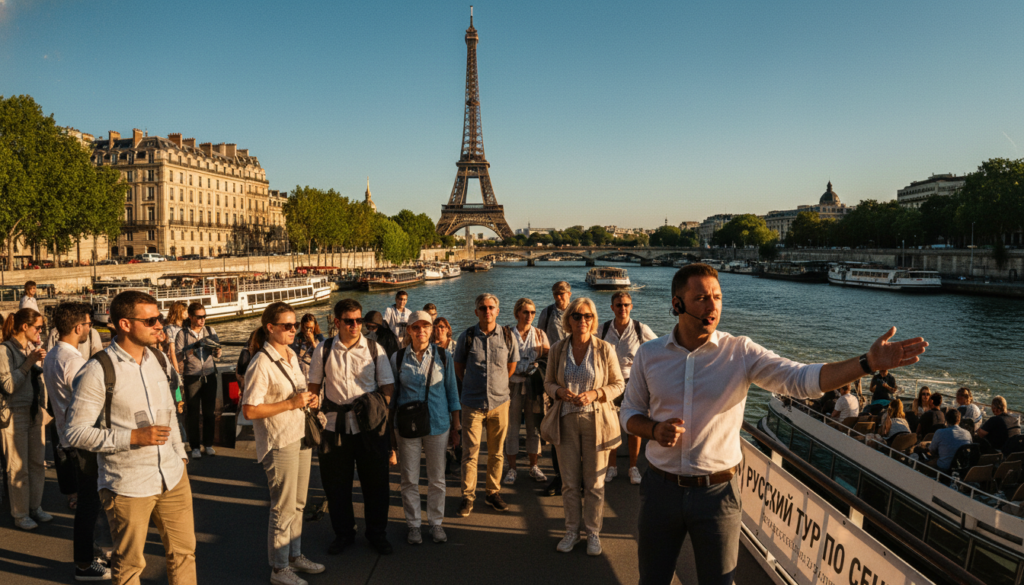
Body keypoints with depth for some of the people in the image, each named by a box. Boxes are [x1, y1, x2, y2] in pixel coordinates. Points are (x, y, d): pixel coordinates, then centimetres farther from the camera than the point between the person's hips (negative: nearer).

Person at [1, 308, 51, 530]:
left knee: (37, 462, 12)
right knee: (19, 467, 3)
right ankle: (20, 515, 15)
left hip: (35, 411, 6)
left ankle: (35, 507, 24)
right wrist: (29, 362, -18)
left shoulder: (33, 348, 9)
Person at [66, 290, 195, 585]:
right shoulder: (97, 372, -14)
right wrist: (134, 437, -22)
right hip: (128, 486, -5)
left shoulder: (155, 359, 7)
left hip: (172, 476, 6)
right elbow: (77, 432, -14)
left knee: (184, 551, 14)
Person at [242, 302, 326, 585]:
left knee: (298, 504, 18)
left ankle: (295, 555, 33)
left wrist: (309, 399, 2)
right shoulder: (261, 364, -18)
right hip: (279, 443, -8)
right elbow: (250, 410, -21)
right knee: (284, 509, 3)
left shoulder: (291, 356, 8)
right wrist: (290, 404, -22)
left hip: (301, 436, 8)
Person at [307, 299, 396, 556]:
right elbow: (314, 386, 11)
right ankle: (343, 533, 32)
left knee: (375, 481, 8)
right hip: (334, 425, 1)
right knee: (336, 483, 11)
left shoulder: (374, 349, 0)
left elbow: (388, 385, 2)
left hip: (370, 426, -1)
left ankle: (377, 534, 28)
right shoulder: (324, 350, 3)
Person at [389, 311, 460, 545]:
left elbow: (452, 391, 5)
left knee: (437, 478, 9)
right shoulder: (398, 358, 0)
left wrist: (457, 425, 5)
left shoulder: (443, 357, 0)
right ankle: (413, 524, 24)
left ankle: (435, 523, 26)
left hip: (438, 424, 0)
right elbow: (392, 394, 8)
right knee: (410, 479, 7)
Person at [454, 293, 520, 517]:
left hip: (500, 402, 2)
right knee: (470, 452, 2)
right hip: (472, 403, -1)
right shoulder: (467, 337, -4)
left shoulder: (507, 336, 0)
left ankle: (493, 492, 25)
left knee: (496, 452, 11)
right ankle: (468, 496, 15)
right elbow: (458, 368, 9)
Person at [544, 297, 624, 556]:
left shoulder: (605, 349, -7)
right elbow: (548, 382, 9)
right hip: (566, 421, 2)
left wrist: (594, 394, -17)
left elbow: (618, 384, -1)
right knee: (569, 481, 10)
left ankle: (593, 532, 26)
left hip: (596, 421, -2)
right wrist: (560, 392, -13)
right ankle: (572, 531, 28)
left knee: (595, 483, 8)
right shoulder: (557, 349, 0)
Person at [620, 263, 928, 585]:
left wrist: (868, 363, -33)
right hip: (661, 487, 1)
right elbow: (630, 413, 5)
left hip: (718, 491, -1)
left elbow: (801, 379, -19)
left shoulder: (741, 352, -9)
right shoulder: (649, 354, -4)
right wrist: (655, 430, -17)